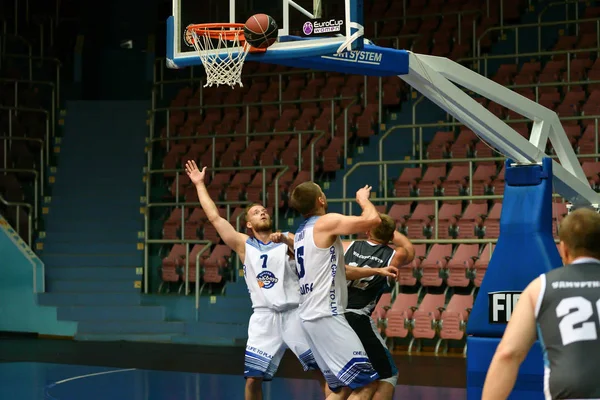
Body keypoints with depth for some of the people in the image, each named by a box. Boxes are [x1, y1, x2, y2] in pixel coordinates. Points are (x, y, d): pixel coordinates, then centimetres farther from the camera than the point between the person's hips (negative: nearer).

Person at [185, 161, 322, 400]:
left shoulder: (288, 239, 9)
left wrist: (285, 240, -30)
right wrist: (199, 184, 9)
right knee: (253, 379, -5)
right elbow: (214, 217, 7)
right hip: (265, 317, 0)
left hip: (295, 313, 0)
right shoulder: (244, 244, 10)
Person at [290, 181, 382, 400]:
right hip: (327, 317, -10)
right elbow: (373, 219, -20)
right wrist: (363, 199, 1)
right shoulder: (327, 222, -10)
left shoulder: (301, 232, 18)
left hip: (310, 317, 10)